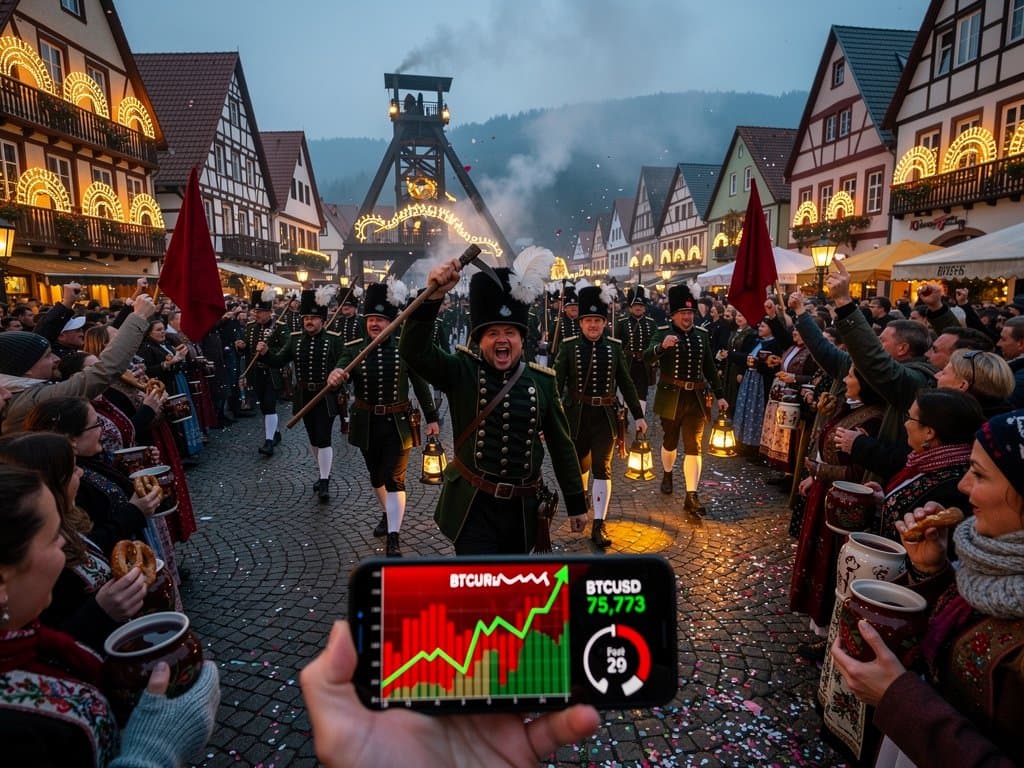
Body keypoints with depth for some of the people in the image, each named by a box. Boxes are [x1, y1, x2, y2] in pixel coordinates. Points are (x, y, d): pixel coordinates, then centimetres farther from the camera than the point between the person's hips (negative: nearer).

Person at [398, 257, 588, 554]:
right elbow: (413, 350, -23)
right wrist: (434, 295, -36)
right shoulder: (462, 372, -7)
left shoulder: (542, 380, -1)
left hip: (521, 506, 4)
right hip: (473, 505, -3)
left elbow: (561, 445, 5)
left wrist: (576, 503, 8)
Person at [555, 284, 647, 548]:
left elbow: (626, 383, 6)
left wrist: (638, 415, 5)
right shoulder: (569, 346, -5)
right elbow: (557, 383, -7)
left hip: (605, 417, 0)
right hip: (577, 415, 0)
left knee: (602, 468, -3)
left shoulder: (614, 347, 0)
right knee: (580, 463, 17)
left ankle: (598, 526, 0)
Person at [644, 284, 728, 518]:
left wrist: (720, 394, 11)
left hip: (695, 399, 2)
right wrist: (662, 346, -40)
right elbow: (647, 358, -21)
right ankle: (667, 474, 43)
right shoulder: (663, 333, -5)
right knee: (670, 441, 15)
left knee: (694, 446, -2)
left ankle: (691, 496, 0)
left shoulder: (702, 334, 7)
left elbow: (710, 367, 14)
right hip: (671, 398, -2)